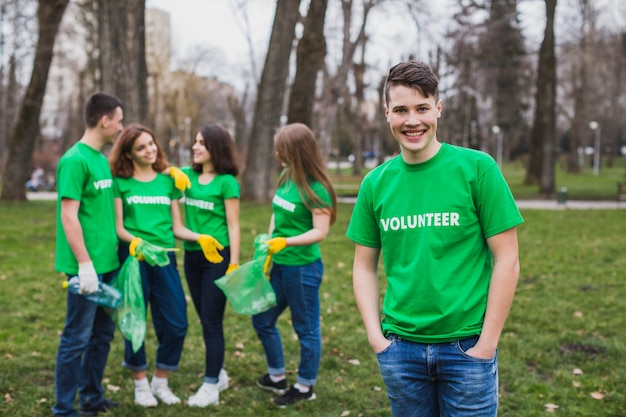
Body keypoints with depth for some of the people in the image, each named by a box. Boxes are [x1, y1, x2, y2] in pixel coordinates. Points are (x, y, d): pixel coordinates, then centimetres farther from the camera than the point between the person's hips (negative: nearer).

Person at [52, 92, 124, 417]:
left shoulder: (101, 159, 13)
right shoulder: (74, 160, -14)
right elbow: (68, 215, -18)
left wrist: (120, 247, 15)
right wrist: (84, 263, -20)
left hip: (108, 263, 9)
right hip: (87, 266, -9)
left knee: (103, 333, 16)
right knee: (77, 338, 1)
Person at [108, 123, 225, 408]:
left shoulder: (168, 181, 10)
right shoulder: (120, 182, 1)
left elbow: (177, 227, 8)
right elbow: (117, 227, -3)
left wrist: (200, 238, -9)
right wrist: (134, 241, -22)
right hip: (133, 257, -3)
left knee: (176, 323, 1)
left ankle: (161, 382, 20)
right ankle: (141, 384, 20)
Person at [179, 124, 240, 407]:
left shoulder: (227, 182, -9)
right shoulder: (187, 175, 7)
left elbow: (233, 226, -9)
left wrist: (234, 265, -12)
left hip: (218, 257, -6)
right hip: (192, 256, 6)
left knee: (212, 322, -1)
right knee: (205, 320, 15)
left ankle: (211, 387, 8)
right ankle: (218, 373, 31)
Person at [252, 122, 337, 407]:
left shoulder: (316, 189, -18)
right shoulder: (286, 178, 3)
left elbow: (320, 232, -20)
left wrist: (285, 242, -29)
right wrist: (266, 254, 10)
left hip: (303, 267, -9)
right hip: (280, 265, 9)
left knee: (306, 328, 8)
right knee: (262, 320, 18)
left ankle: (305, 387, 25)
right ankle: (277, 376, 36)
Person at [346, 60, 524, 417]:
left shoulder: (477, 168, -8)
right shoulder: (376, 183, 3)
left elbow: (507, 260, -7)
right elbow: (365, 267, 9)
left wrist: (487, 344, -10)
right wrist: (376, 336, -1)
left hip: (466, 345, -3)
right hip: (400, 347, 3)